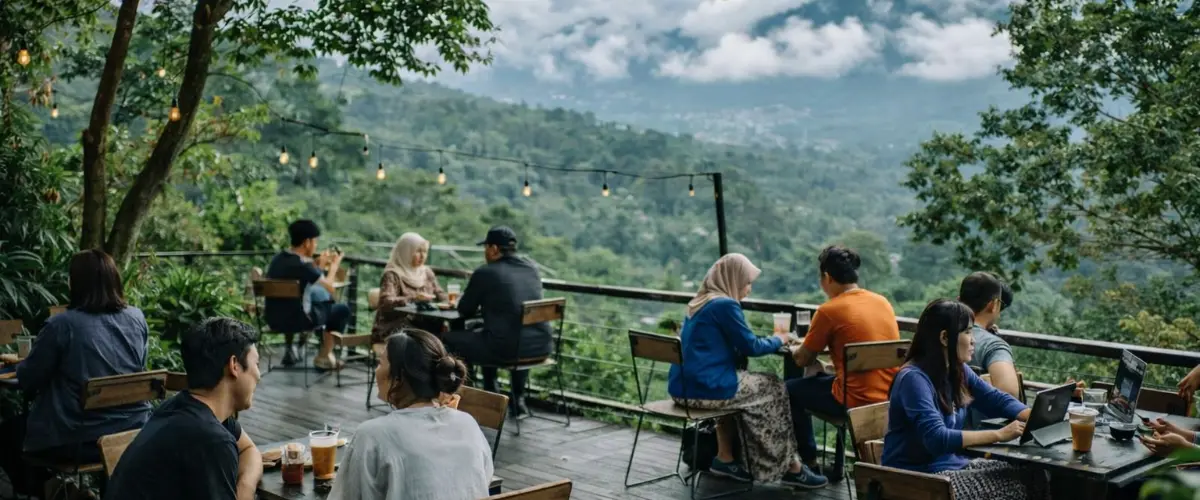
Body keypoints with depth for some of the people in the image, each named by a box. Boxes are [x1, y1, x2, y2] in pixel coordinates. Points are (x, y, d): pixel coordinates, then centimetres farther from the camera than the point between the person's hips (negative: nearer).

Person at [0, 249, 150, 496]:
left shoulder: (61, 325, -16)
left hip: (79, 441, -6)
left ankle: (43, 489, 35)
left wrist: (20, 365, 18)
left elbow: (28, 379, -6)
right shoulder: (137, 318, -2)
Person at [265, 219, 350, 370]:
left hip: (273, 320, 8)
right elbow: (330, 288, -9)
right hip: (296, 320, -7)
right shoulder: (303, 265, -19)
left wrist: (318, 264, 20)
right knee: (343, 309, 10)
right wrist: (334, 265, 7)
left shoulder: (277, 259, 2)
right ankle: (323, 357, 19)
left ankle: (289, 350, 38)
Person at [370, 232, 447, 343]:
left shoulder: (427, 273, 18)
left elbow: (440, 296, 19)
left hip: (422, 323, 6)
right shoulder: (392, 275, -4)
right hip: (394, 326, -6)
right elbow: (386, 303, -18)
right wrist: (413, 298, -31)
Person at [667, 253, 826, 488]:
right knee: (774, 388, 7)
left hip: (684, 385, 9)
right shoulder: (725, 305, -12)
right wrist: (778, 340, 13)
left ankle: (725, 459, 23)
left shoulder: (699, 302, 16)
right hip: (704, 387, -9)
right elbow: (750, 347, -6)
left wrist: (770, 340, 19)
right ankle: (788, 467, 15)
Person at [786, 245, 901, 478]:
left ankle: (810, 463, 24)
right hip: (891, 397, 7)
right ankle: (837, 465, 36)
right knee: (824, 378, 33)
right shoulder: (882, 301, 7)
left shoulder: (829, 311, -12)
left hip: (858, 402, -7)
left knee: (791, 390, 16)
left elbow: (803, 360, -3)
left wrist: (794, 349, 19)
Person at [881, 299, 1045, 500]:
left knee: (1033, 477, -7)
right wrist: (998, 435, -28)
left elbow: (997, 399, 12)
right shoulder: (914, 378, -22)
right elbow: (937, 439, -30)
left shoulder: (958, 371, 4)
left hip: (953, 464, 8)